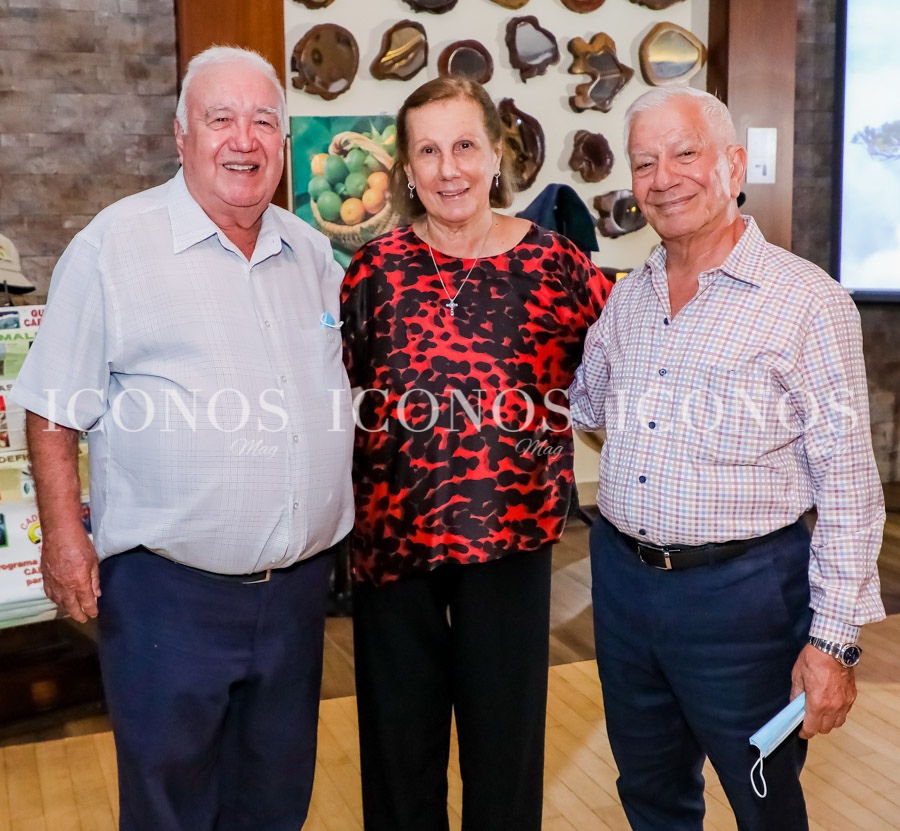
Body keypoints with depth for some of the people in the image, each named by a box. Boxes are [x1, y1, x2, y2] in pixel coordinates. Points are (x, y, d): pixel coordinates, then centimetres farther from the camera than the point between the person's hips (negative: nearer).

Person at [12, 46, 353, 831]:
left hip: (298, 581, 5)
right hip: (168, 588, -5)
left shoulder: (312, 251, 9)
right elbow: (56, 409, -6)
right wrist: (64, 533, -12)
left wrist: (348, 516, 14)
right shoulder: (114, 245, -8)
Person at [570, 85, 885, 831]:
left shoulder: (807, 301, -12)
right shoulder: (627, 298, 6)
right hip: (622, 577, 5)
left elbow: (848, 489, -12)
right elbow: (581, 405, 22)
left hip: (741, 593, -5)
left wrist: (834, 640, -13)